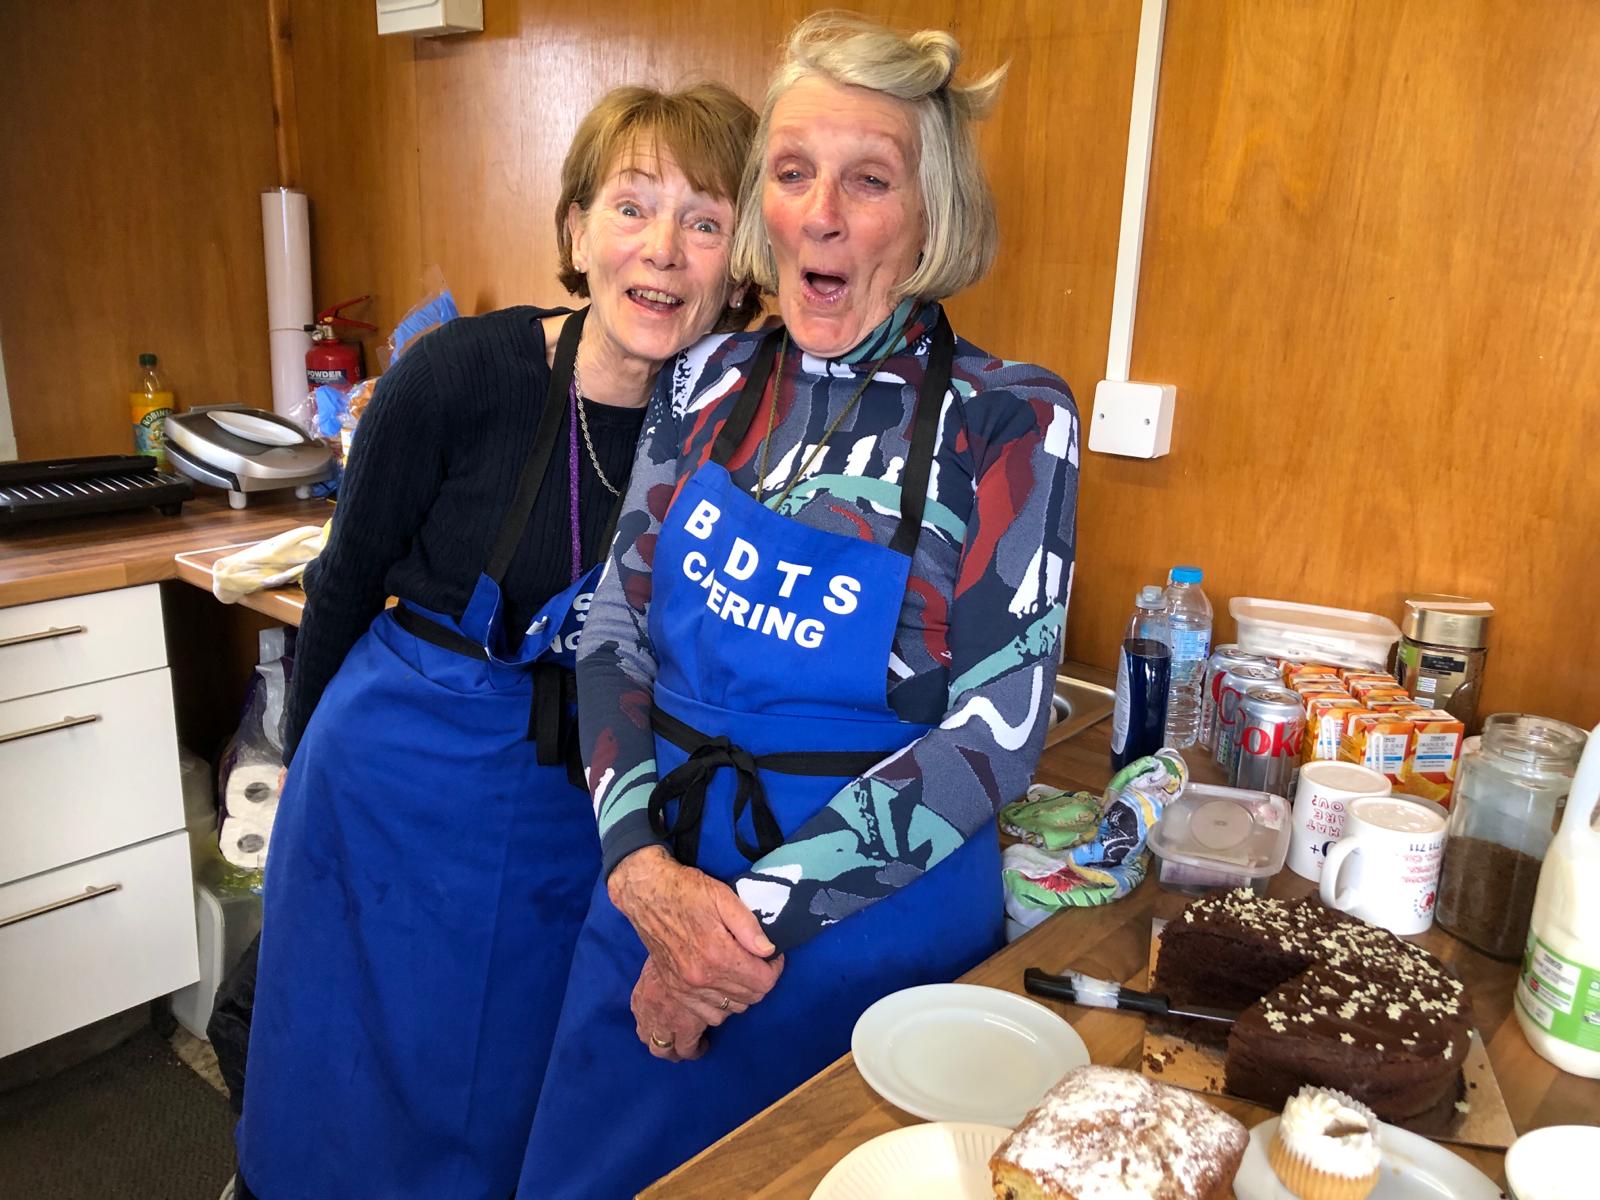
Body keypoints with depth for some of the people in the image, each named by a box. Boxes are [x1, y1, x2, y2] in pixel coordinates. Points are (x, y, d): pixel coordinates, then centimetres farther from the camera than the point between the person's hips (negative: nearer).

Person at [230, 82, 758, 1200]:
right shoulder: (463, 373, -18)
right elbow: (346, 582, -4)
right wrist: (309, 761, 8)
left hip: (583, 814, 2)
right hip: (403, 786, -1)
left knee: (520, 1101, 20)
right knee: (357, 1090, 19)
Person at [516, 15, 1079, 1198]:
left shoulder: (1009, 422, -12)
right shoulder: (708, 382, -1)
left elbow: (995, 729, -15)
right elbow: (617, 630, 0)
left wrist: (764, 912, -18)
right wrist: (642, 866, -15)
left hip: (875, 909, -3)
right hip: (661, 883, 4)